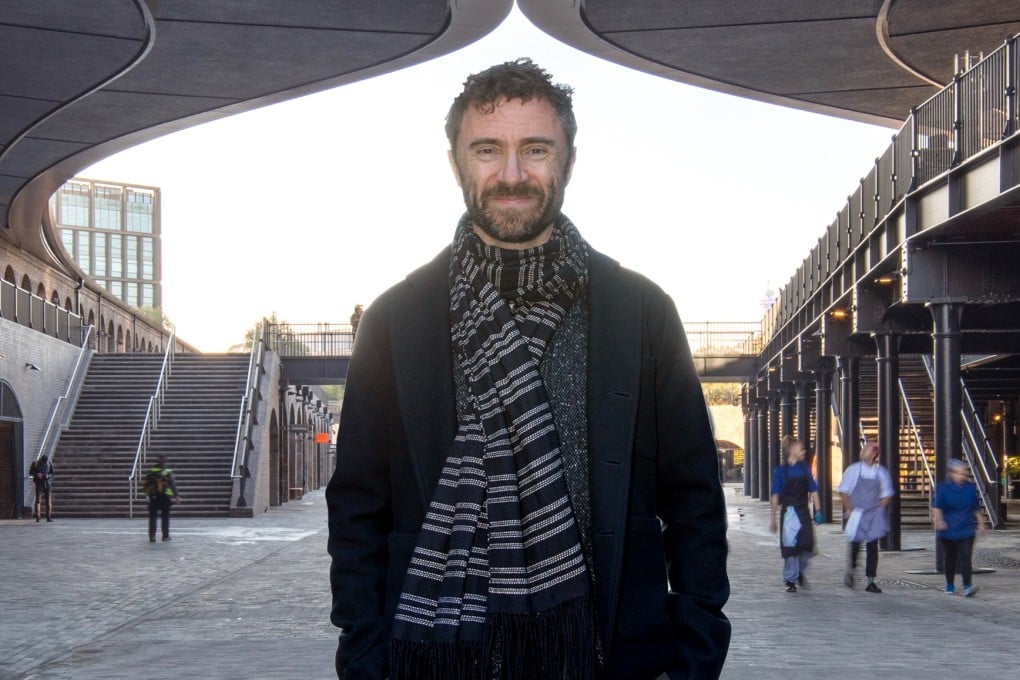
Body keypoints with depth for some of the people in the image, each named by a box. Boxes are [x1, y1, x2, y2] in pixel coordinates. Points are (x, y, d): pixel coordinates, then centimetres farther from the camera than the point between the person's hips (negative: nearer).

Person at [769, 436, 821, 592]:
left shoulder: (804, 468, 9)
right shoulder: (781, 471, -2)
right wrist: (773, 519, -4)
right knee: (790, 547, -2)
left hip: (803, 512, 3)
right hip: (788, 513, -3)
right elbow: (775, 497, -2)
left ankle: (800, 572, 23)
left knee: (807, 544, -4)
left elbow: (813, 491, 10)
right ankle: (790, 580, 10)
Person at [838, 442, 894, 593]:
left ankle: (871, 581, 6)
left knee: (872, 547, 1)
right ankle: (851, 570, 23)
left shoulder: (882, 472, 3)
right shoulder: (853, 470, -1)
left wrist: (879, 511, -3)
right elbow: (843, 491, 3)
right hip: (856, 514, -1)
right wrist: (849, 509, -5)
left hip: (874, 515, 1)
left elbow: (886, 495, 9)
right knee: (855, 543, -5)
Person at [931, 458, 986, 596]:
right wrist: (937, 519, -29)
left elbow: (976, 508, 16)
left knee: (965, 557, -12)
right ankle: (950, 585, 27)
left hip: (966, 529, 1)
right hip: (948, 531, -1)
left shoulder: (970, 488, 5)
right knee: (950, 559, 11)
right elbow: (936, 506, -12)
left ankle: (967, 586, -19)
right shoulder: (943, 488, -4)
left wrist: (980, 523, 20)